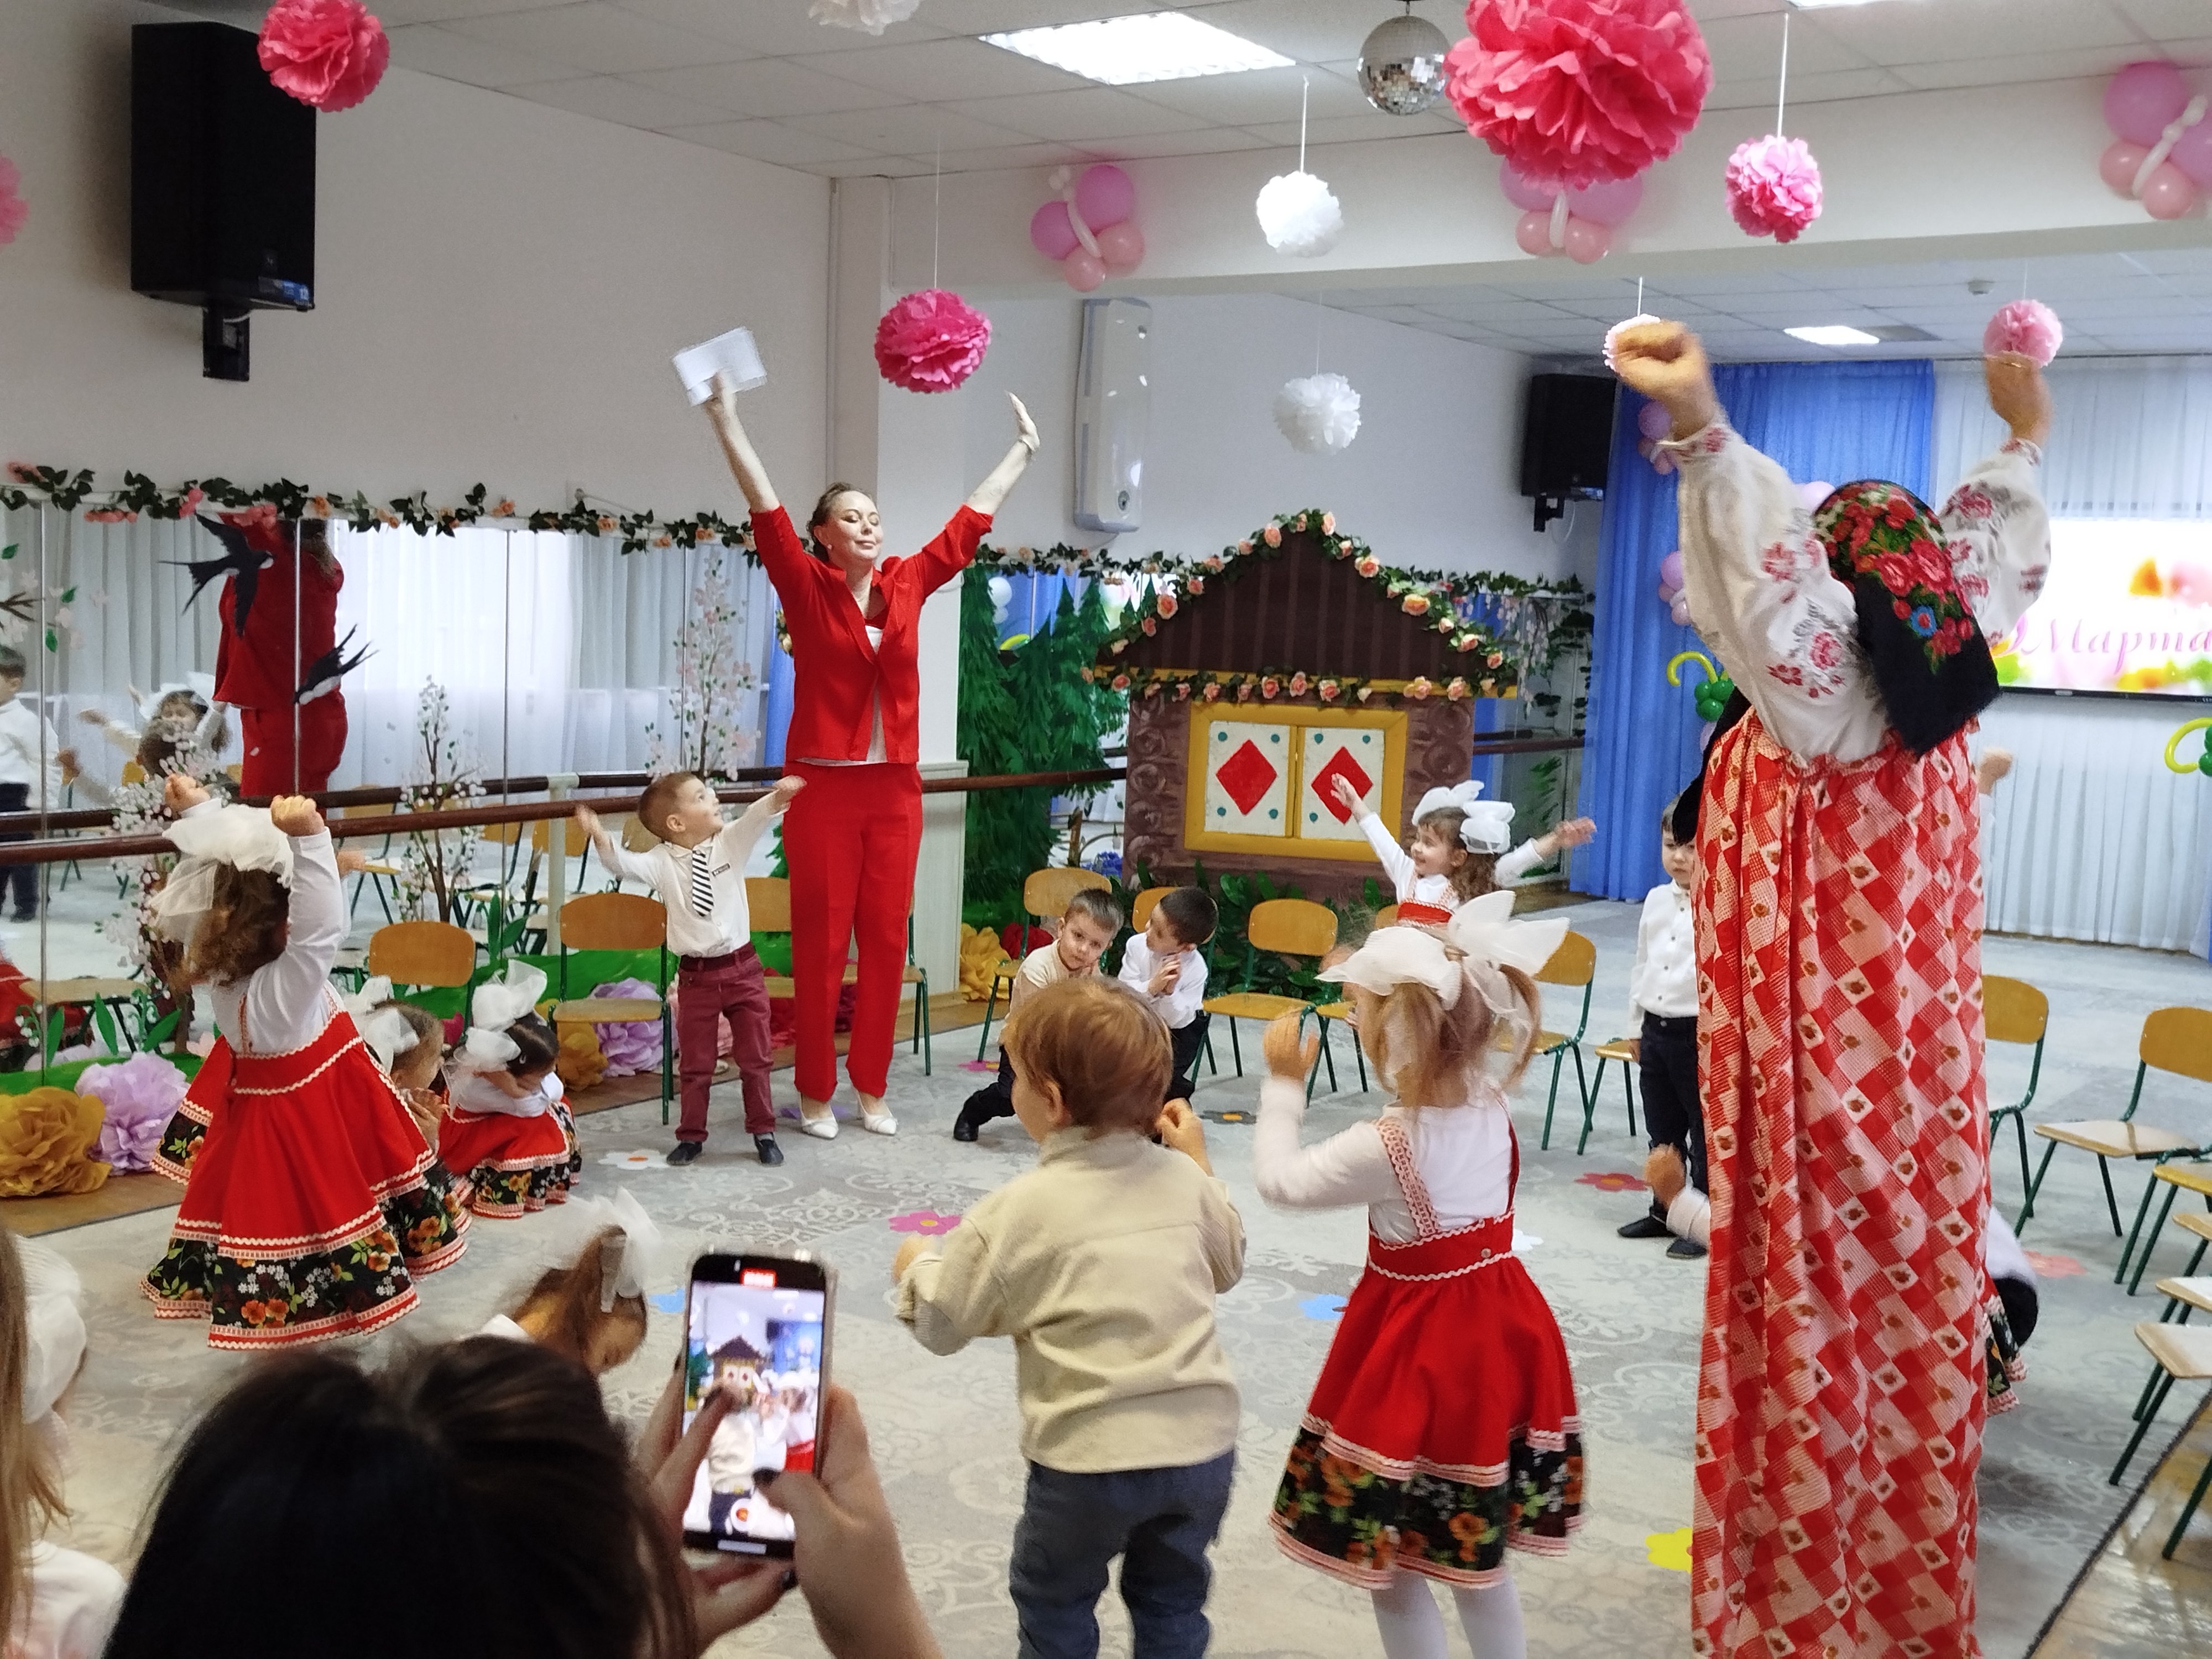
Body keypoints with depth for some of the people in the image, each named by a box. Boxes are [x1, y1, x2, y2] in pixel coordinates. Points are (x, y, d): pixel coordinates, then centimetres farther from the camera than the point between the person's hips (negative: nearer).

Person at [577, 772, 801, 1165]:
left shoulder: (731, 842, -4)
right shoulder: (662, 864, -7)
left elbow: (757, 818, -19)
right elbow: (624, 864, -20)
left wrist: (777, 796, -40)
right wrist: (601, 837, -38)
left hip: (743, 969, 1)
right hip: (696, 975, -1)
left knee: (755, 1058, 9)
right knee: (695, 1063, 11)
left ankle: (763, 1132, 22)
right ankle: (692, 1135, 26)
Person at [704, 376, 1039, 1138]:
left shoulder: (907, 585, 8)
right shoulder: (807, 589, -3)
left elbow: (968, 523, 16)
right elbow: (767, 511, -13)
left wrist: (1022, 451, 24)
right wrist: (727, 425, -22)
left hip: (894, 789, 4)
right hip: (823, 788, -4)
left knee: (887, 940, 7)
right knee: (820, 942, 1)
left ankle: (871, 1087, 19)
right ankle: (815, 1092, 12)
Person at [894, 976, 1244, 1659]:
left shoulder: (1017, 1211, -13)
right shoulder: (1182, 1180, -1)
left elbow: (940, 1325, -2)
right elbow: (1227, 1265, 18)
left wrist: (917, 1264, 18)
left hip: (1092, 1457, -4)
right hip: (1203, 1443, 4)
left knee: (1054, 1602, 20)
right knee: (1172, 1600, 24)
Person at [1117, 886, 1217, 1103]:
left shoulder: (1196, 969, -27)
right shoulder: (1136, 945, -21)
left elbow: (1177, 1019, -23)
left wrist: (1170, 991, -42)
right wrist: (1152, 987, -39)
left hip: (1177, 1027, -3)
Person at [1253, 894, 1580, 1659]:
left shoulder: (1389, 1145, -25)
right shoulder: (1490, 1106, -6)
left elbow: (1278, 1180, -13)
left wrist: (1284, 1083, -2)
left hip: (1424, 1350, -8)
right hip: (1496, 1335, 8)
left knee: (1393, 1565, 9)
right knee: (1479, 1553, 23)